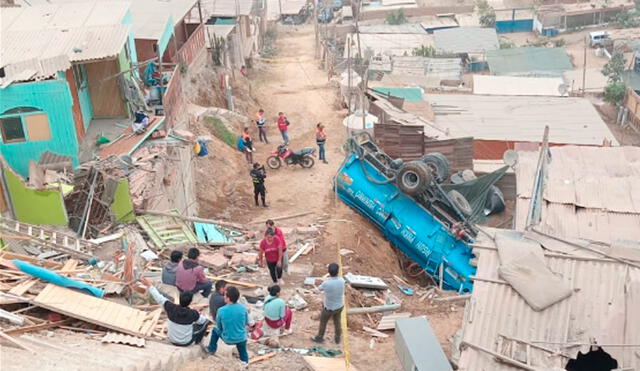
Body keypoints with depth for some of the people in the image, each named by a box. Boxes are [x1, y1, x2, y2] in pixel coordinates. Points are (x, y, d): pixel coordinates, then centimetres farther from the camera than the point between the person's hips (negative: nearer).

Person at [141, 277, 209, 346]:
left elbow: (159, 298, -15)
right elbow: (202, 320, -6)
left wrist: (149, 285, -6)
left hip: (172, 340, 3)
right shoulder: (193, 313, -27)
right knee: (206, 321, 10)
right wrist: (199, 315, 16)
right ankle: (196, 341, 23)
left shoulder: (171, 308, -25)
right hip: (186, 342, -3)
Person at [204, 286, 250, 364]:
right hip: (241, 339, 1)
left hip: (228, 339, -1)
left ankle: (211, 349, 43)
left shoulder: (221, 310, -21)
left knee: (215, 330, 30)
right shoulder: (244, 308, -17)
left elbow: (219, 326, -4)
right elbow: (246, 323, 0)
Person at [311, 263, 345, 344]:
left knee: (323, 322, 22)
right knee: (337, 322, 28)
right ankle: (337, 338, 45)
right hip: (340, 306, 4)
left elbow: (320, 288, -9)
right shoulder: (342, 280, -22)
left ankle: (320, 337, 44)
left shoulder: (326, 284, -34)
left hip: (329, 308, -4)